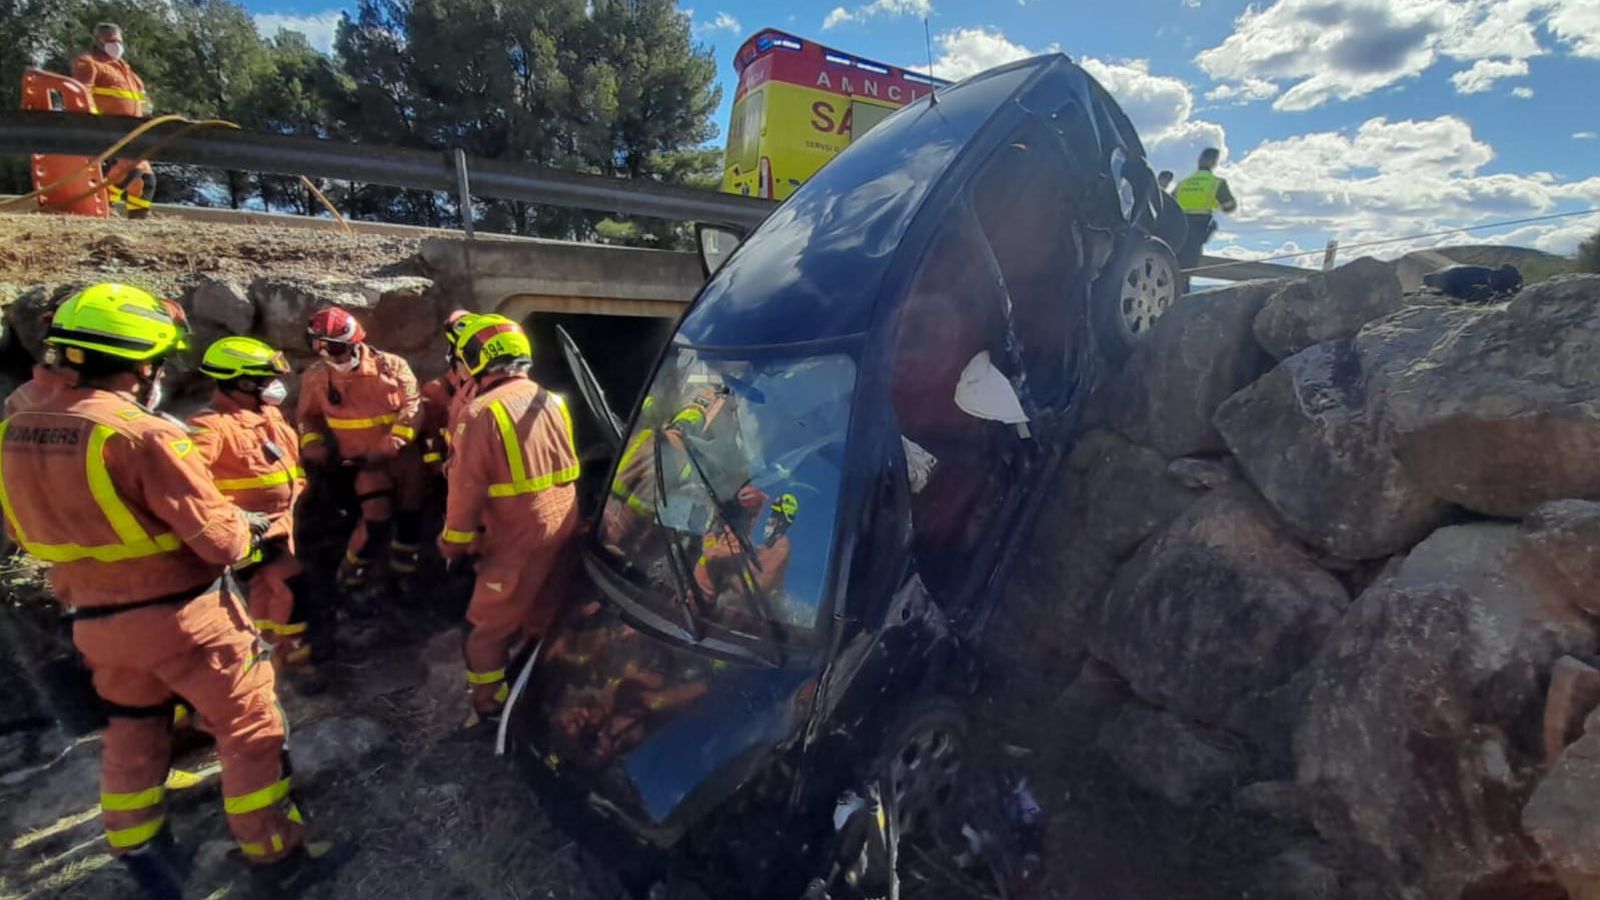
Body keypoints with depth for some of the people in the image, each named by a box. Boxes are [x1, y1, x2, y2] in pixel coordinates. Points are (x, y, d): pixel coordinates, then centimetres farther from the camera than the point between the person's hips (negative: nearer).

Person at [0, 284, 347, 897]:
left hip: (96, 620, 7)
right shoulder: (143, 434, -25)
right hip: (181, 617, -7)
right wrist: (247, 527, -1)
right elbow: (218, 539, -22)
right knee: (250, 726, 7)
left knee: (132, 731, 25)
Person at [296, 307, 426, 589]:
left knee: (409, 512, 11)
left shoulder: (391, 366, -10)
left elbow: (412, 407, -15)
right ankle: (354, 565, 17)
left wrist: (391, 445, -24)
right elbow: (307, 416, 12)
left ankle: (403, 565, 34)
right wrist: (312, 444, -5)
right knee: (377, 517, -11)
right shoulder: (316, 377, -3)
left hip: (403, 455, 1)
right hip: (365, 461, 0)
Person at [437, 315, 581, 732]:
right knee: (543, 620, 22)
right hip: (563, 530, 7)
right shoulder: (552, 401, 5)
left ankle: (490, 710, 24)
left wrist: (453, 542, 2)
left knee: (488, 628, 13)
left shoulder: (481, 412, -16)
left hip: (519, 540, -7)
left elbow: (466, 488, -12)